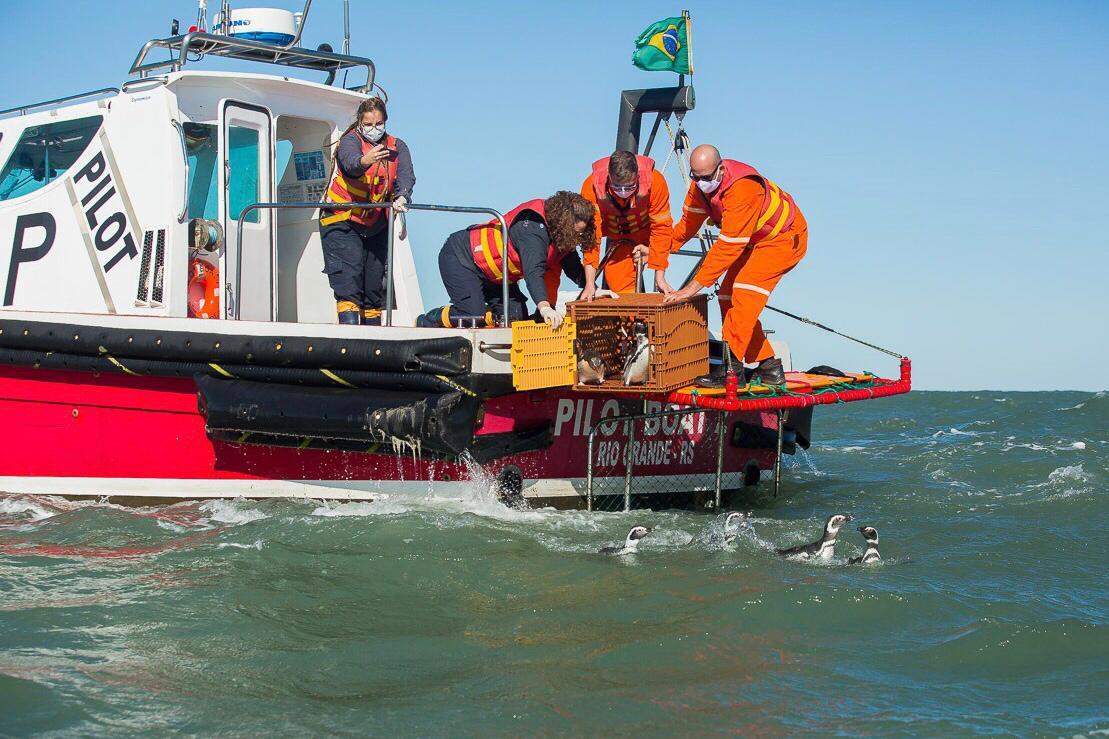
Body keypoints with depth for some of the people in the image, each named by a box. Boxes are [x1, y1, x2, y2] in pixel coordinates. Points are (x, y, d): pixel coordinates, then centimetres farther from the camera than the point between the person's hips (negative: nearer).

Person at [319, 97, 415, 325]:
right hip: (342, 222, -5)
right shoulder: (351, 141, -7)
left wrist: (401, 197, -35)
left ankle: (372, 328, 21)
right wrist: (364, 161, -56)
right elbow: (350, 163, -31)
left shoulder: (397, 147, 6)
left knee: (375, 280, 10)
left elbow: (405, 174, -13)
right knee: (348, 275, -18)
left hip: (376, 226, 5)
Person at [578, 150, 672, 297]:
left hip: (643, 232, -1)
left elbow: (661, 227, -24)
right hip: (615, 237, 1)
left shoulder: (655, 181, -34)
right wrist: (590, 284, -34)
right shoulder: (592, 186, -32)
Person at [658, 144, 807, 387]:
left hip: (785, 237, -9)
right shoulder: (700, 185, -11)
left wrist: (693, 287, -39)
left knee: (745, 290, -26)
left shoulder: (743, 188, -37)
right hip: (755, 239, 9)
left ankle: (731, 366, -27)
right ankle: (769, 367, 7)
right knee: (728, 296, 1)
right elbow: (686, 226, -3)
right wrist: (659, 270, -11)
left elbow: (729, 245, -38)